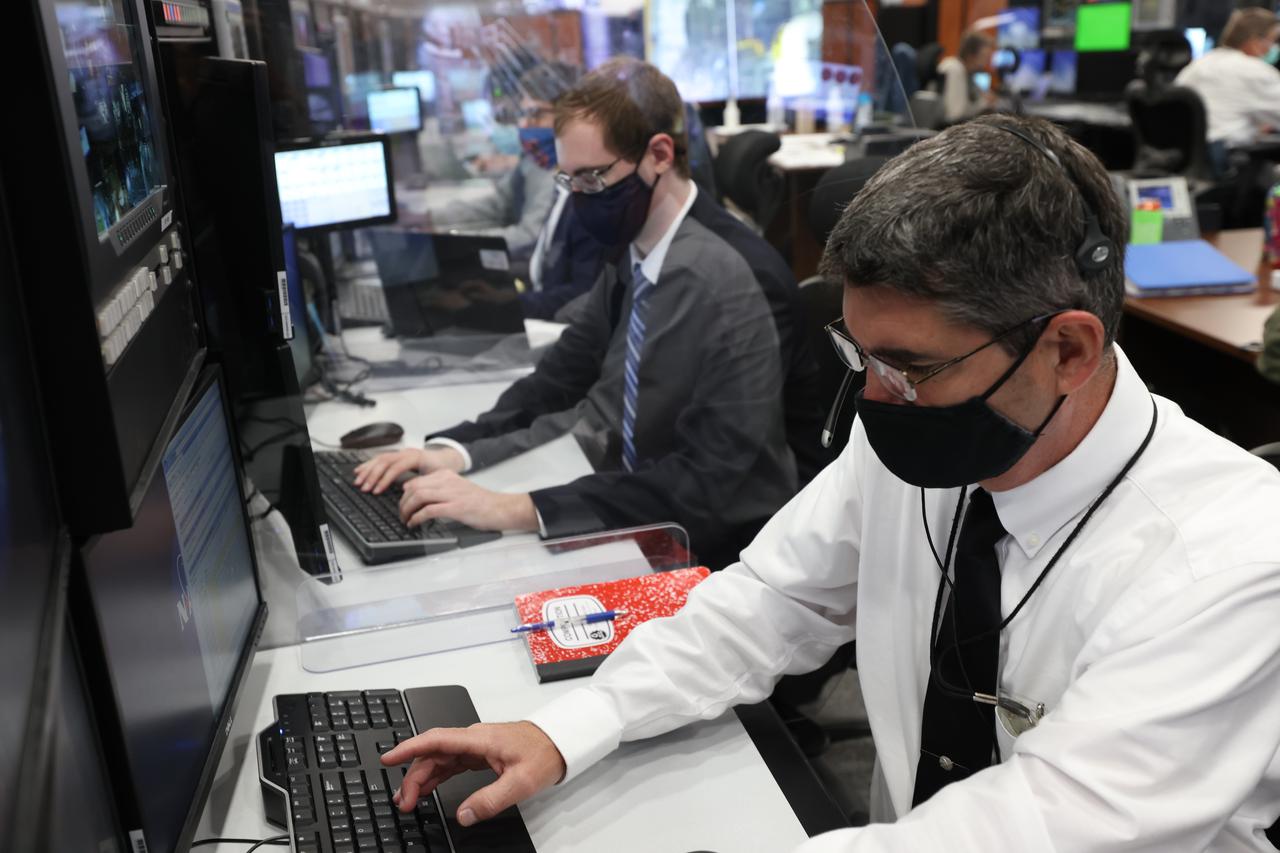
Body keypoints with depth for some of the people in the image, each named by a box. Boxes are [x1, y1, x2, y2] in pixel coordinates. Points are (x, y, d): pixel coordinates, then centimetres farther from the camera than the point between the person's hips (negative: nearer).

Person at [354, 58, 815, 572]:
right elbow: (565, 372, 7)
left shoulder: (739, 286, -24)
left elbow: (705, 482, -29)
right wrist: (456, 449, -10)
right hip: (641, 520, 6)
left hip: (714, 555, -6)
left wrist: (518, 510, -33)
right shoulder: (631, 248, -1)